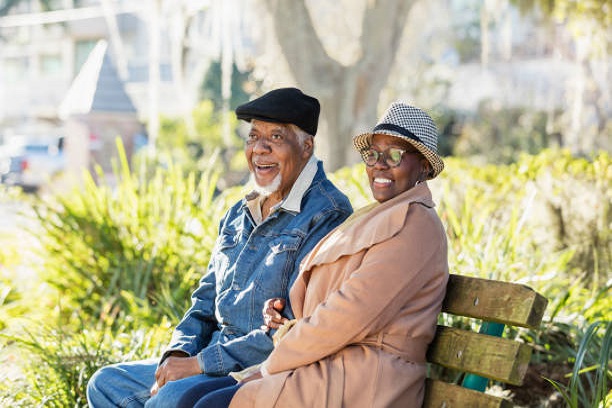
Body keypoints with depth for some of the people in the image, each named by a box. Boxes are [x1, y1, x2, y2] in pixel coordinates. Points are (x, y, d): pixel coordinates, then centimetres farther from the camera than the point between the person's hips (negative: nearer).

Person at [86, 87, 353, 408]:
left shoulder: (326, 216, -13)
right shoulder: (239, 216, 15)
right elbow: (206, 301, 18)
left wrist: (200, 363, -18)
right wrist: (178, 353, -3)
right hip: (219, 363, 9)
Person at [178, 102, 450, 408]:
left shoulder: (415, 222, -10)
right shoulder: (373, 220, 22)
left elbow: (351, 315, -17)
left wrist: (273, 363, -9)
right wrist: (288, 317, 2)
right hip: (331, 369, 9)